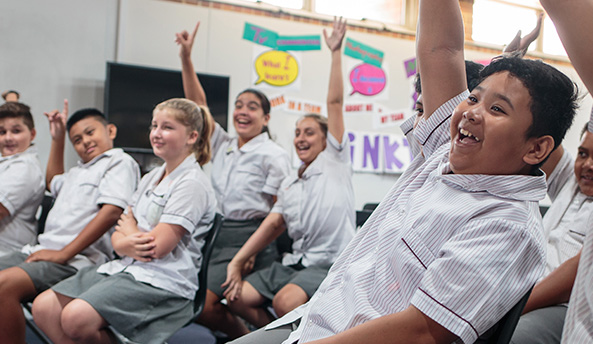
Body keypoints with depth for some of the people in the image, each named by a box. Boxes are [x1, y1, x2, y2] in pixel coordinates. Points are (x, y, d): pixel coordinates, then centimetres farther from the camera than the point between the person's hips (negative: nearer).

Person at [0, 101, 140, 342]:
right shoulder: (79, 171, 29)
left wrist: (64, 254, -17)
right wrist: (57, 139, 42)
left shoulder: (120, 161, 1)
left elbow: (112, 211, -14)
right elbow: (53, 183, 52)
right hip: (42, 250, 9)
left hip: (77, 259, -9)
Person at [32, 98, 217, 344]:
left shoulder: (192, 184, -10)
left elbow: (158, 247, -17)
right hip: (124, 267, 9)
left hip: (163, 281, -8)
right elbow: (118, 234, 14)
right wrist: (126, 244, -11)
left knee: (76, 318, -26)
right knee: (43, 307, -6)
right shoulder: (150, 178, 17)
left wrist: (131, 229, 4)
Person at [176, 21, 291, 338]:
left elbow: (278, 212, -7)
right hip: (214, 234, 7)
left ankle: (244, 337, 4)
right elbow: (198, 105, 9)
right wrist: (186, 57, 0)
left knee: (203, 301, -21)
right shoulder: (223, 146, 14)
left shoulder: (274, 155, -3)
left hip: (248, 237, -6)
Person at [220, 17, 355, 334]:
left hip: (333, 263, -7)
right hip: (296, 260, 7)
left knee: (286, 302, -33)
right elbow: (273, 225, 12)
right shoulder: (289, 186, 21)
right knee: (238, 297, -6)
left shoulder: (334, 159, 4)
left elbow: (335, 103, -2)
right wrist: (237, 262, 2)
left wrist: (335, 53, -3)